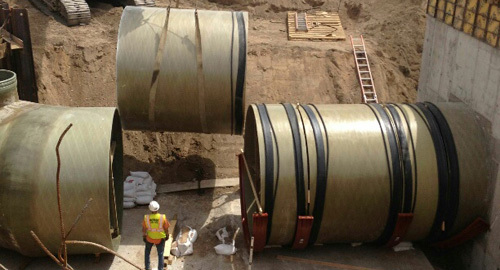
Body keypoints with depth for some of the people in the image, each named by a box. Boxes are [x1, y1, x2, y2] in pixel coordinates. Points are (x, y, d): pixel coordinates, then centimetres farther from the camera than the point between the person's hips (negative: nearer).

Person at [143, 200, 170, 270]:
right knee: (160, 254, 18)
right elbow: (166, 228, -10)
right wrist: (167, 235, 9)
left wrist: (143, 236, 11)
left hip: (149, 238, 1)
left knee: (147, 252, 27)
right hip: (160, 239, -1)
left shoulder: (146, 217, -21)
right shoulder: (162, 217, -24)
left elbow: (144, 229, -7)